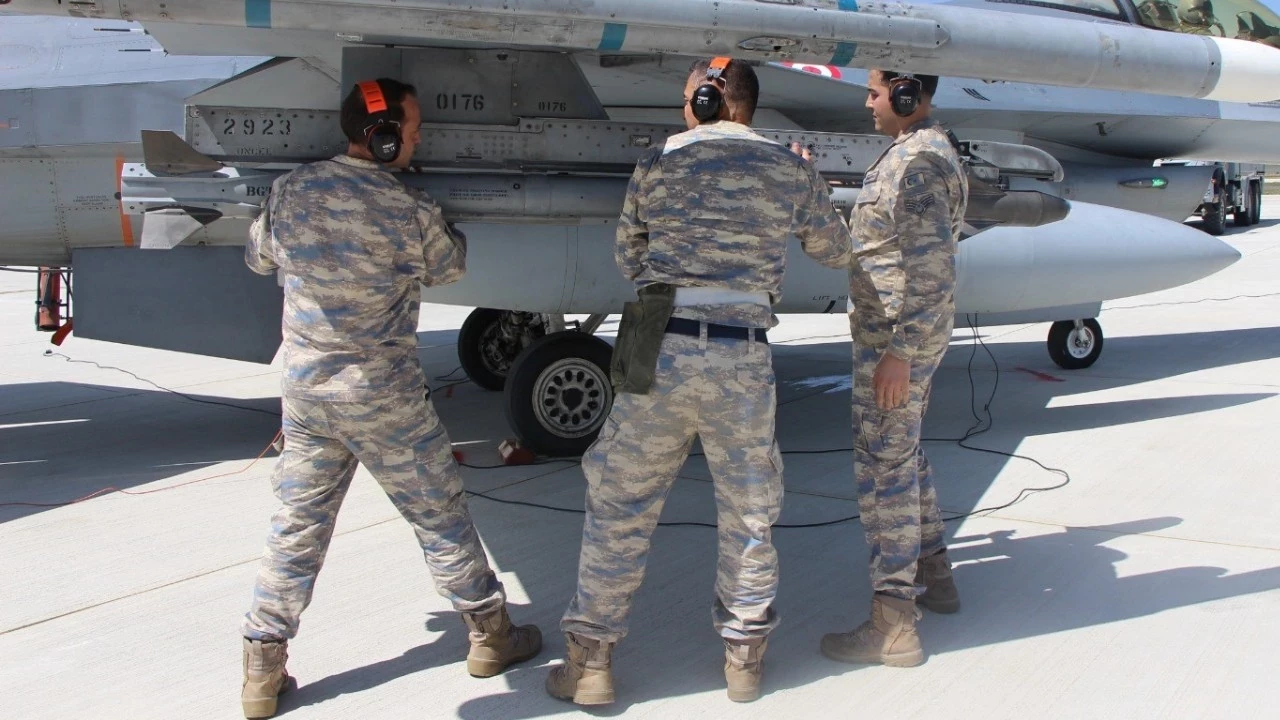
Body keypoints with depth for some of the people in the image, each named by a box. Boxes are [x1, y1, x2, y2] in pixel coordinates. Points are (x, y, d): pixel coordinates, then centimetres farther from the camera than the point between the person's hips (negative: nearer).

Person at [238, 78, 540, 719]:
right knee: (439, 513, 11)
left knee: (297, 525, 13)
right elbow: (449, 267, 3)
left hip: (305, 393, 4)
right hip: (383, 399, -4)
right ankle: (489, 634, 26)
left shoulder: (288, 191, -3)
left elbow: (259, 258, 14)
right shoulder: (409, 212, -16)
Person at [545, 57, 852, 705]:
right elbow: (836, 253, 22)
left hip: (661, 353, -1)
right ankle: (743, 658, 29)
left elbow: (630, 256, 15)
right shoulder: (791, 171, 6)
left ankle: (590, 662, 17)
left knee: (619, 507, 10)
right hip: (744, 360, 1)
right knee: (749, 512, 18)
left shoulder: (658, 164, 4)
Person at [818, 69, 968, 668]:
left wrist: (898, 353, -25)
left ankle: (893, 624, -2)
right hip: (896, 332, 11)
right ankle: (933, 574, 34)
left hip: (897, 338, -11)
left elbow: (932, 270, -25)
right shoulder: (924, 150, 14)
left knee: (883, 466, -7)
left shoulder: (918, 162, -19)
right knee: (904, 453, 21)